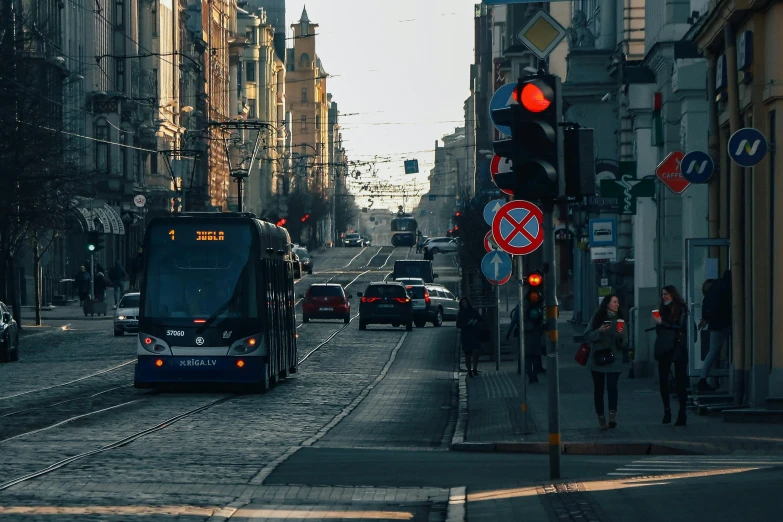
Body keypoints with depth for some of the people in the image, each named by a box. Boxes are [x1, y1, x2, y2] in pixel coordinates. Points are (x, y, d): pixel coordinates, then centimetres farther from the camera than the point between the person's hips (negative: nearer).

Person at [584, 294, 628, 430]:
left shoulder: (620, 320, 5)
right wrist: (599, 331, -16)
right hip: (597, 359, 0)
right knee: (599, 389, 5)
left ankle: (612, 414, -18)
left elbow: (624, 343, 3)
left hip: (614, 360, 0)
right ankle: (601, 417, 14)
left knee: (612, 387, -18)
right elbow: (587, 336, -2)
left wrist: (621, 335, -17)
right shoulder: (597, 319, 2)